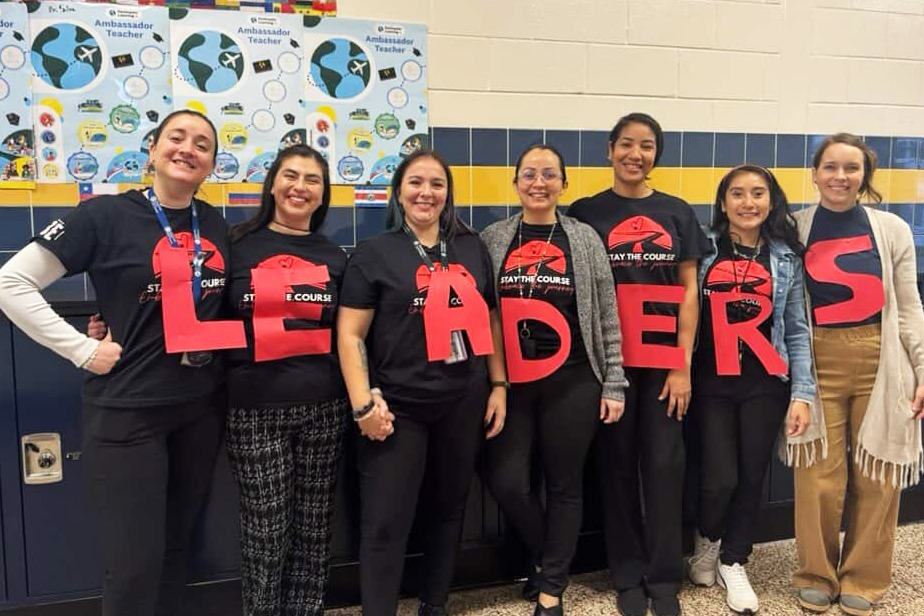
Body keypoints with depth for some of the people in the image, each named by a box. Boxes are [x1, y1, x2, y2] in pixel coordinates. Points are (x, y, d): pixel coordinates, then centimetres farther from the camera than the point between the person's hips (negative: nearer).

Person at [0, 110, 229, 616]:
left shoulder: (217, 225, 6)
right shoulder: (106, 215, -10)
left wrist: (223, 347, 2)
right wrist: (83, 350, -12)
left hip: (202, 407, 5)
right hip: (127, 411, -5)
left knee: (175, 545, 18)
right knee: (134, 563, 2)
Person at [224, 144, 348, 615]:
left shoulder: (335, 257, 9)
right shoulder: (238, 246, 1)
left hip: (324, 408, 3)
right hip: (255, 408, -2)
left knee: (314, 526, 12)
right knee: (265, 531, 5)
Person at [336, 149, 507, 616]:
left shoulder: (473, 249, 10)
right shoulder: (374, 254, -1)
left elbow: (490, 320, 13)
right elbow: (350, 334, -6)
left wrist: (499, 385, 7)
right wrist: (364, 402, -14)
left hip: (463, 402, 4)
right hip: (398, 404, -4)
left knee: (449, 506, 16)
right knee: (385, 521, -1)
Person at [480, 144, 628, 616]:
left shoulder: (584, 239, 3)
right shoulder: (492, 240, 5)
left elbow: (606, 317, 3)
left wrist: (613, 384, -1)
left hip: (572, 382, -1)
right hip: (510, 382, 1)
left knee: (564, 484, 7)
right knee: (506, 482, -2)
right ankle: (545, 555, 29)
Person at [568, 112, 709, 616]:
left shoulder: (677, 213, 8)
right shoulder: (586, 212, 3)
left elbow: (688, 291, 6)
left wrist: (683, 364, -1)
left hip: (664, 360, 1)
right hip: (609, 360, -1)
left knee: (664, 465, 4)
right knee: (617, 465, 6)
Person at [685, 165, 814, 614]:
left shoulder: (786, 258, 6)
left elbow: (797, 331, 5)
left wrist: (802, 392, -1)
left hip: (766, 384, 2)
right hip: (711, 383, -2)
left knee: (752, 477, 7)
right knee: (720, 477, -6)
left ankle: (733, 563, 28)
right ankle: (707, 540, 27)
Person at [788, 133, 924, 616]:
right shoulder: (794, 229, 2)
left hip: (881, 364, 1)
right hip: (817, 364, -1)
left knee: (876, 478, 7)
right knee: (819, 478, 1)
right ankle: (816, 576, 21)